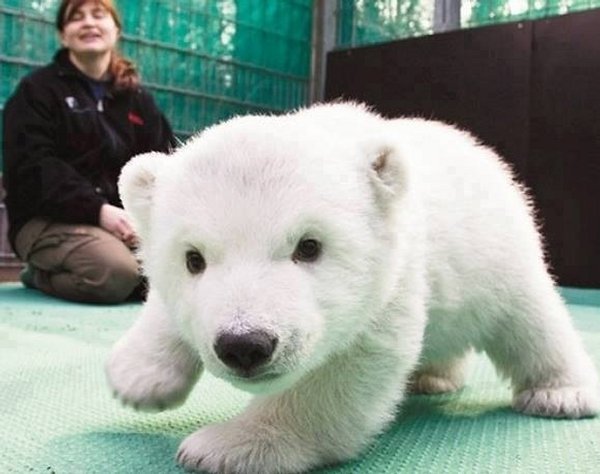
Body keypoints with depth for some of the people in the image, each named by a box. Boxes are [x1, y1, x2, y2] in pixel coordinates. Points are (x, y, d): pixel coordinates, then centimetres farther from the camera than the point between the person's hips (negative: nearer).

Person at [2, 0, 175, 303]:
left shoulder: (136, 97, 17)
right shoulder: (37, 89, 3)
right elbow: (33, 167, -11)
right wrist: (97, 209, -24)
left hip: (125, 217, 5)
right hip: (50, 218, -5)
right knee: (117, 273, -32)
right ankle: (42, 275, 0)